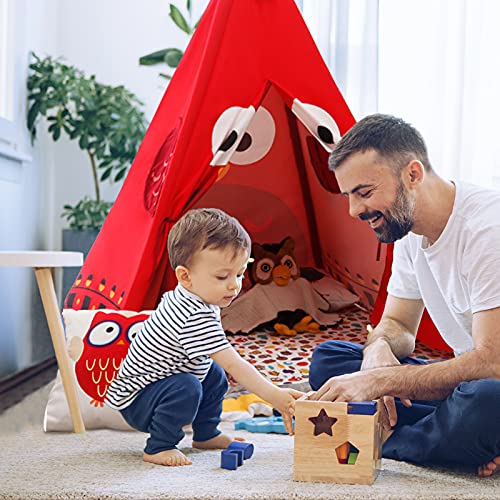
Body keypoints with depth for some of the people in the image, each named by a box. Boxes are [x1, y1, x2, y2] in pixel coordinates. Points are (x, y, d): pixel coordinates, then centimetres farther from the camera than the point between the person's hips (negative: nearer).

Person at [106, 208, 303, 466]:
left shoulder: (178, 297, -2)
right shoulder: (196, 317, -33)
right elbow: (234, 365, -34)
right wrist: (274, 396, -33)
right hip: (135, 400, -10)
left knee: (214, 375, 15)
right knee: (186, 387, -33)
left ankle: (205, 434, 28)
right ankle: (157, 448, -17)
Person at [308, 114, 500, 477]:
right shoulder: (409, 233, 5)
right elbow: (398, 325, 13)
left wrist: (379, 380, -27)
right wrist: (378, 349, -12)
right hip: (467, 382, 9)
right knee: (327, 359, -2)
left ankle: (382, 439, -13)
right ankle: (471, 443, -13)